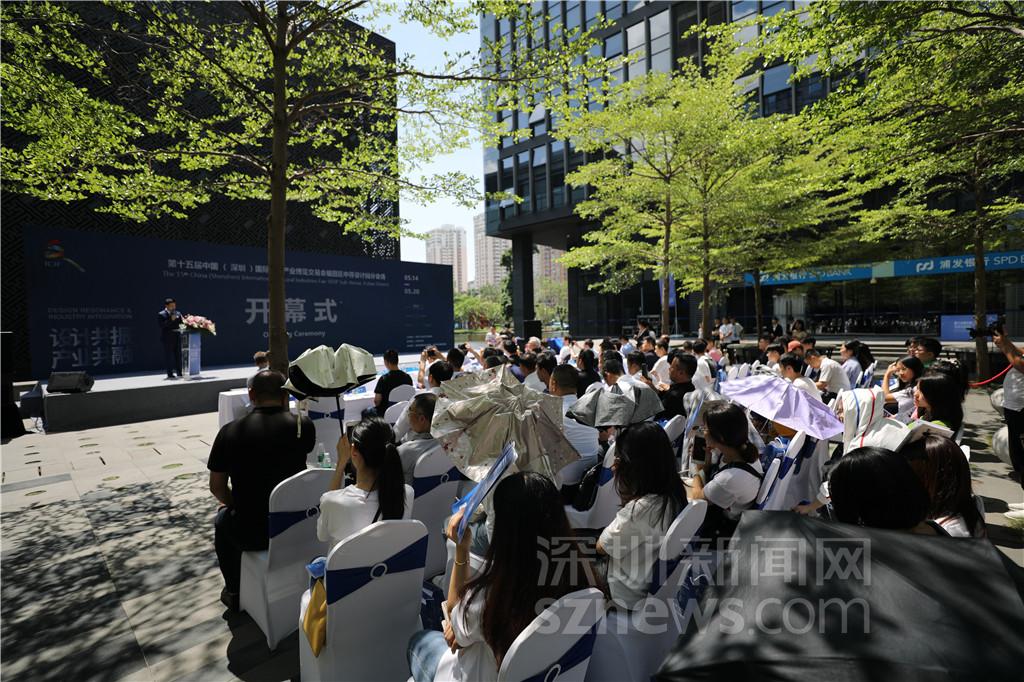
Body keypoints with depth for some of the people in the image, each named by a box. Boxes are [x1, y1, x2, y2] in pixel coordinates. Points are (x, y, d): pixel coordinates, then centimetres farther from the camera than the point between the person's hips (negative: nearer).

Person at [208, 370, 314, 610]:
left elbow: (217, 487, 2)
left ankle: (235, 592, 42)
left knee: (223, 519, 33)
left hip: (251, 535, -1)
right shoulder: (304, 426, -10)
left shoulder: (229, 431, -10)